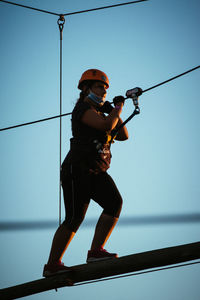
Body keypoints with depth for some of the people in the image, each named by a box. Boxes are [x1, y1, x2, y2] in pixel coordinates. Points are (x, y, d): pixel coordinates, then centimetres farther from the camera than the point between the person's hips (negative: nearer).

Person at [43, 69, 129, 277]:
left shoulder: (100, 114, 23)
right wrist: (117, 109, -3)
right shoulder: (83, 108, -5)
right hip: (77, 169, -8)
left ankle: (96, 251, -15)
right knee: (75, 218, -9)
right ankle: (52, 266, 0)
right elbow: (106, 125, -21)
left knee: (114, 203, -14)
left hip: (96, 173, 9)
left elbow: (123, 135, 23)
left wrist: (115, 113, 11)